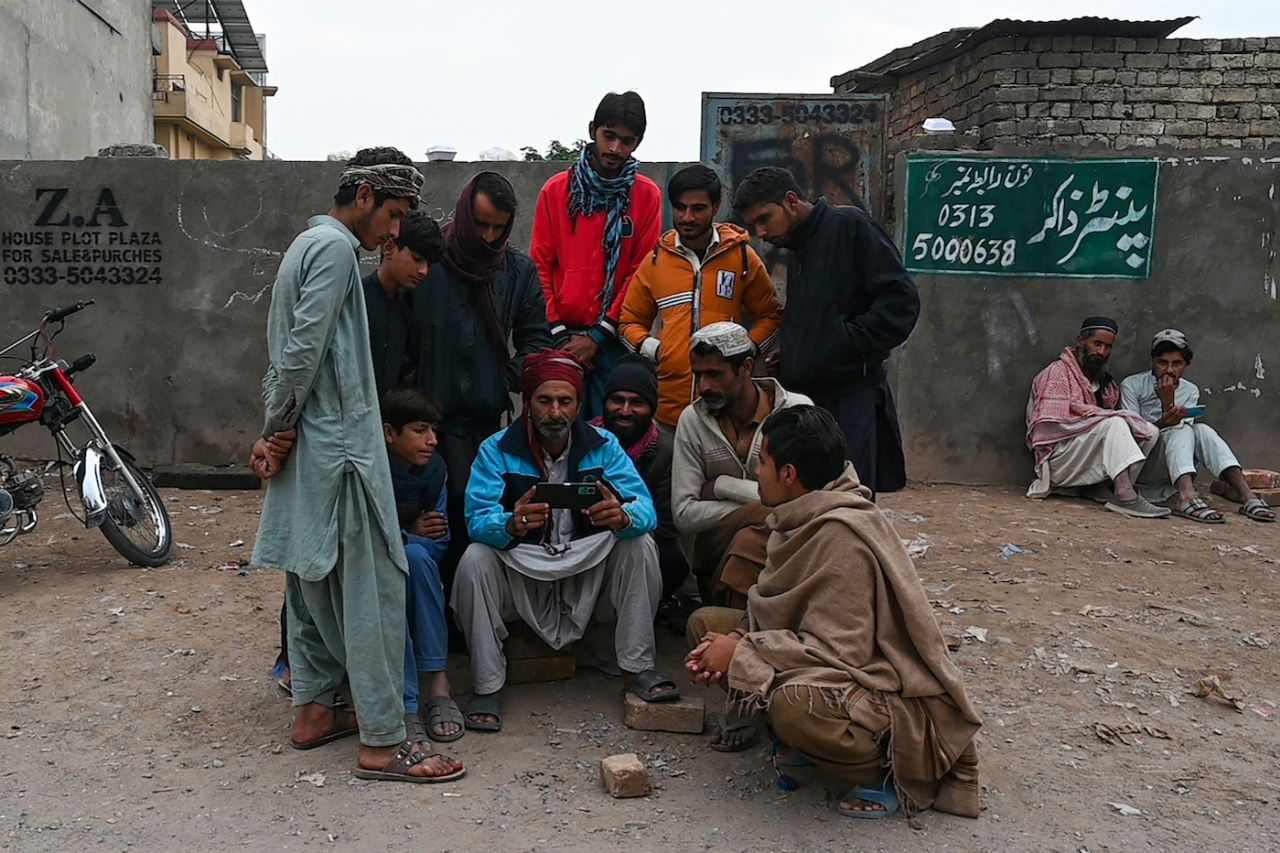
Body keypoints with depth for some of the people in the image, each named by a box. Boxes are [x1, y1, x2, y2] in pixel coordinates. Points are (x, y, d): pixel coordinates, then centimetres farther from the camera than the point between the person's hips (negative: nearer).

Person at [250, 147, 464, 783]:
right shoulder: (335, 247, -11)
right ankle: (382, 741, -3)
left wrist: (273, 431, 11)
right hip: (339, 444, -11)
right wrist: (280, 431, -9)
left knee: (313, 578, 15)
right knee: (373, 588, -7)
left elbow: (285, 350, 17)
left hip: (307, 446, 11)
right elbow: (304, 351, -19)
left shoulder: (307, 244, 20)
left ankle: (313, 711, 25)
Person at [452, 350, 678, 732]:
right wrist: (512, 525, -45)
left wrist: (623, 517, -40)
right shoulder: (497, 450, -7)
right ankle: (488, 686, -15)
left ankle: (637, 669, -11)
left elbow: (645, 509, -14)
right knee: (475, 560, -27)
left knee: (639, 544, -20)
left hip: (587, 573, 1)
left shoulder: (603, 445, -3)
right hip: (522, 574, -1)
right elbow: (477, 520, -20)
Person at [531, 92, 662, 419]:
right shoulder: (556, 190, 6)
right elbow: (541, 266, 6)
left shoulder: (647, 195, 3)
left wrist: (599, 336, -6)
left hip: (615, 340, -1)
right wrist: (560, 333, -3)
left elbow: (642, 273, -1)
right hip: (562, 337, 1)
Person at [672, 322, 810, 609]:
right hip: (716, 550, 1)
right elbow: (684, 515, -4)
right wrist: (760, 507, -13)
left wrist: (721, 486, -8)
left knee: (750, 542, -34)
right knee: (773, 515, -29)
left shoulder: (797, 411, -4)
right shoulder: (693, 419, 2)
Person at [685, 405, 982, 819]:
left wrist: (741, 653, -20)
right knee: (706, 622, 1)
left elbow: (839, 650, -27)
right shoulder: (807, 518, 1)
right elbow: (776, 609, 7)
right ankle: (800, 738, 6)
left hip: (893, 694, -9)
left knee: (794, 701, -40)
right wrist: (736, 644, -12)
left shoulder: (840, 534, -26)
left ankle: (886, 769, -8)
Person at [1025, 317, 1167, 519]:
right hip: (1059, 460, -7)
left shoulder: (1105, 382, 19)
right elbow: (1047, 425, -15)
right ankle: (1127, 497, -38)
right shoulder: (1058, 372, -3)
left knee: (1151, 433, -4)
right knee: (1114, 424, -26)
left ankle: (1098, 486, -14)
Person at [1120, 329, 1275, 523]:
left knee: (1202, 430, -23)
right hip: (1138, 467, -4)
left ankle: (1247, 495, -40)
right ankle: (1187, 496, -55)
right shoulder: (1131, 385, -3)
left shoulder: (1190, 391, 8)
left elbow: (1183, 436, -6)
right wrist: (1164, 422, -29)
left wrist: (1168, 402, -19)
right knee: (1181, 430, -29)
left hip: (1170, 470, 4)